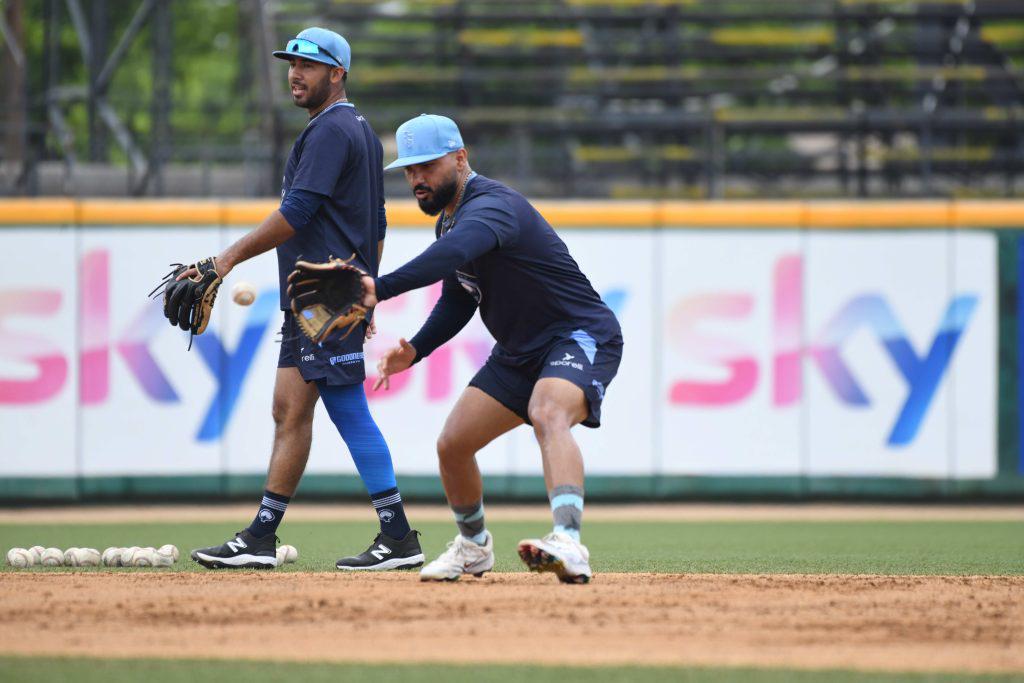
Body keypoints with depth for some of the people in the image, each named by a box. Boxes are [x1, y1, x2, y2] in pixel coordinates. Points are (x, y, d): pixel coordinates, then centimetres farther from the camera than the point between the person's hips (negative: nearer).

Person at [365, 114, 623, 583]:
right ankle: (474, 548, 34)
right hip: (519, 352, 10)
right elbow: (457, 301, 19)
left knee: (548, 415, -38)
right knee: (452, 444, 9)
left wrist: (382, 288, -60)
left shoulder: (491, 206, -24)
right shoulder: (448, 219, 8)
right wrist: (415, 350, 1)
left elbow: (452, 254, -46)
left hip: (581, 338, -10)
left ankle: (569, 545, -57)